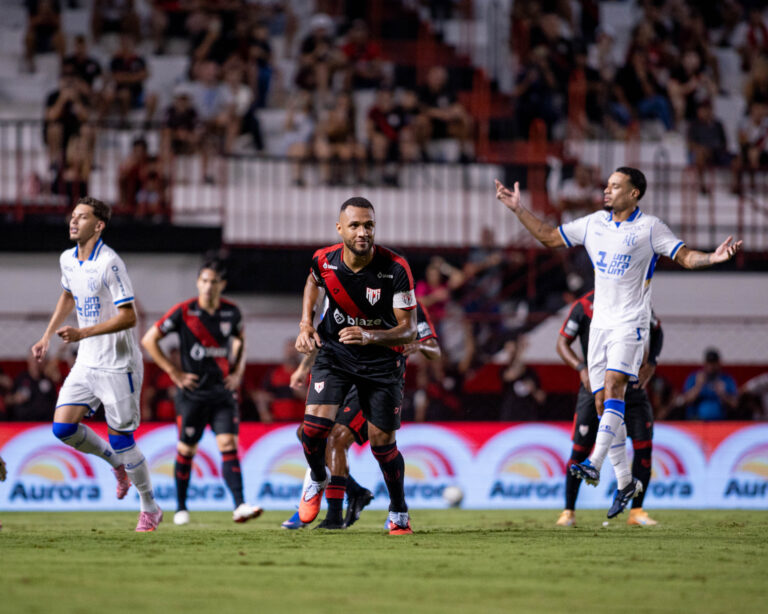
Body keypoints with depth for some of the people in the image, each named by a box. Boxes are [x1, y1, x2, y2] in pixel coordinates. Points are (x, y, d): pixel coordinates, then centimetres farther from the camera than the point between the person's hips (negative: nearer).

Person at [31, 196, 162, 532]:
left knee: (121, 439, -4)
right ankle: (117, 463, 20)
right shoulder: (67, 260, 5)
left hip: (117, 365, -7)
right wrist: (47, 336, 19)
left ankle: (150, 509, 14)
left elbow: (128, 317, -21)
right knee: (62, 427, -6)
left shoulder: (110, 263, -19)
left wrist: (83, 333, -28)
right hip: (86, 363, 7)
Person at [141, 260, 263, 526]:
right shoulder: (183, 312, -8)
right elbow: (149, 340, -3)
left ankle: (240, 506, -19)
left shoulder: (231, 312, 2)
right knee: (186, 451, 7)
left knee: (229, 444, -10)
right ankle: (181, 509, 21)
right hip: (192, 392, -2)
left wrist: (238, 371, 11)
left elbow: (240, 339, 25)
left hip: (223, 390, 2)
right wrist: (174, 372, -6)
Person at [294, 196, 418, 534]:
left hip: (381, 357, -1)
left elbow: (408, 329, -20)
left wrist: (369, 336, -37)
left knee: (382, 441, 0)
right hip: (335, 350, 2)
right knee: (314, 426, -16)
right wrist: (306, 324, 1)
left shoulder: (395, 269, -24)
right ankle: (318, 480, 17)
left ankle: (399, 512, 25)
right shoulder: (325, 260, -15)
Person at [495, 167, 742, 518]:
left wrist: (713, 258, -26)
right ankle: (625, 481, 10)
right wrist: (518, 210, 13)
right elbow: (548, 237, 19)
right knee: (602, 402, 2)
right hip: (600, 322, 6)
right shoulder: (593, 224, 10)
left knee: (614, 387, -23)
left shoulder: (649, 228, -4)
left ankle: (594, 464, -32)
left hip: (631, 323, -6)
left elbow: (685, 257, -7)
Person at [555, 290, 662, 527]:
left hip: (631, 382, 2)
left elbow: (657, 332, 17)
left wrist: (650, 363, 2)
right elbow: (563, 342, -2)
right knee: (580, 449, -5)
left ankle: (636, 511, 6)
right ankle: (568, 510, 9)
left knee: (644, 445, -7)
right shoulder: (584, 306, -7)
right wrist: (582, 368, -18)